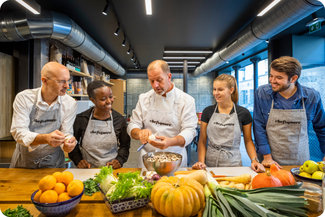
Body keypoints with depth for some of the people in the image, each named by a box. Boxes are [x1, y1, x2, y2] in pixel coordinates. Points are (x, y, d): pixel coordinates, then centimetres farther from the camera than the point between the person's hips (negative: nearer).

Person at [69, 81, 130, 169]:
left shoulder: (119, 119, 1)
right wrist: (78, 160, -1)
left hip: (111, 169, 0)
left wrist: (120, 160, -6)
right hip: (87, 171, 1)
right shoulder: (81, 119, -1)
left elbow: (125, 145, 9)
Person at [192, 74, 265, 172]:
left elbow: (248, 141, 6)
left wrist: (254, 160, -8)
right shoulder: (208, 112, 1)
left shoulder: (243, 113, -1)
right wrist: (201, 161, -9)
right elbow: (202, 141, 3)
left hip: (233, 162, 0)